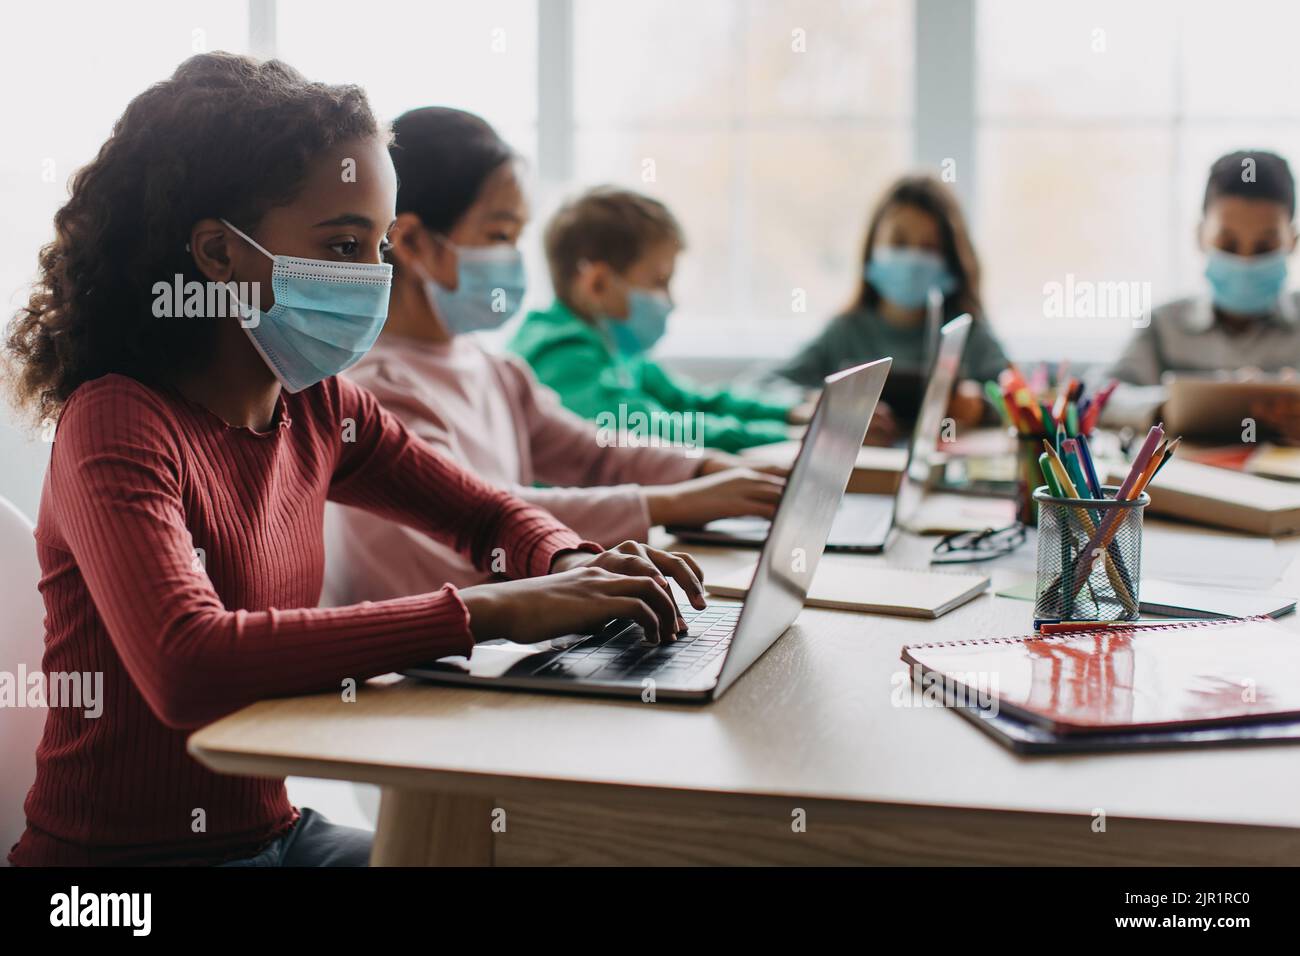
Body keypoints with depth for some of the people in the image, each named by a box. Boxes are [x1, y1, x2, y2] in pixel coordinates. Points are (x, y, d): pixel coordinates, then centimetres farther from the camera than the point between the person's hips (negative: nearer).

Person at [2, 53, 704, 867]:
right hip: (120, 849, -7)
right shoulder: (118, 424, -19)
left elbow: (488, 515, 16)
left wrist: (575, 570, -8)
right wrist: (487, 613, -35)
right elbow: (185, 665, -35)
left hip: (275, 828, 7)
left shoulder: (317, 408, 3)